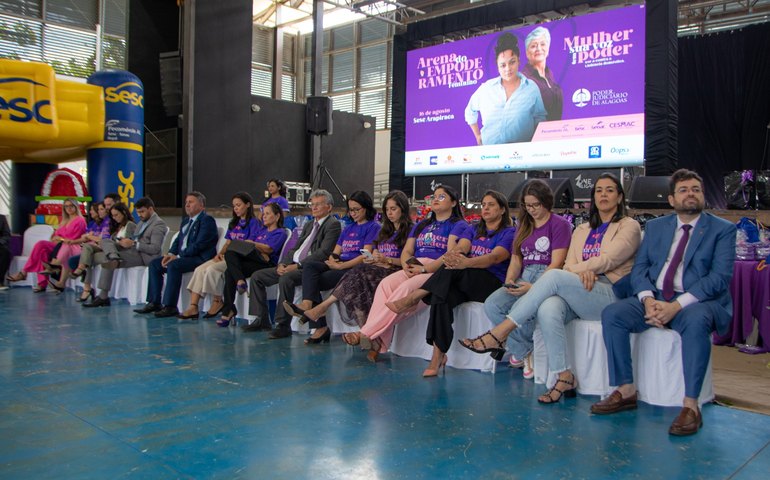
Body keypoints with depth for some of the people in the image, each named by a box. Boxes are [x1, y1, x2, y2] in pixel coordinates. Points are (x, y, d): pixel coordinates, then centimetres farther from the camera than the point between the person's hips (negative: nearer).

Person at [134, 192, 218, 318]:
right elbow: (178, 240, 21)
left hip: (200, 258, -10)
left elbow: (199, 245, -19)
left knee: (173, 265, -31)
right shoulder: (185, 221, 22)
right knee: (154, 264, 0)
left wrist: (178, 257, -19)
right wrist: (170, 254, -1)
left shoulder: (207, 220, -9)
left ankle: (170, 306, -27)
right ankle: (154, 303, 0)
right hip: (183, 256, 10)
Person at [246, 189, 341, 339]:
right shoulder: (309, 225, 24)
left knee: (286, 279, -36)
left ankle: (283, 325, -26)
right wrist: (283, 263, 0)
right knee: (257, 276, 2)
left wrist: (297, 265, -19)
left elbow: (323, 253, -16)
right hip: (293, 265, 9)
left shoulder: (333, 225, -4)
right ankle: (261, 319, 7)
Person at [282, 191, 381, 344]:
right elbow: (335, 252, 20)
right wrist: (332, 261, -4)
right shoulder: (348, 228, 27)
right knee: (309, 265, -23)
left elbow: (366, 256, -9)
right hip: (339, 266, 7)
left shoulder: (373, 227, 3)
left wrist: (341, 266, -16)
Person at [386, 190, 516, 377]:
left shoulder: (509, 233, 3)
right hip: (465, 284, 4)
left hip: (493, 284, -4)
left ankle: (413, 298, -25)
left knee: (453, 269, -33)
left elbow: (495, 257, -17)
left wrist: (465, 263, -35)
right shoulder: (472, 230, 22)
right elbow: (459, 250, 5)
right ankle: (438, 355, -32)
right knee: (441, 296, -31)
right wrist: (451, 257, -22)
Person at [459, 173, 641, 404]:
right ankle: (564, 377, -27)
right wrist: (583, 272, -11)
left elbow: (608, 260, -5)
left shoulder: (629, 226, 10)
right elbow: (569, 265, 11)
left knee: (554, 276, -32)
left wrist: (578, 268, -5)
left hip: (610, 294, -4)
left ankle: (498, 335, -32)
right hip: (576, 294, 4)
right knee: (548, 309, -33)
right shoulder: (582, 230, 25)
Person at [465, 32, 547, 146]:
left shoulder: (532, 88, 8)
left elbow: (539, 118, 15)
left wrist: (535, 142, 2)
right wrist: (478, 136, 16)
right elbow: (470, 111, 22)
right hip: (490, 149, 0)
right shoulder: (486, 88, 9)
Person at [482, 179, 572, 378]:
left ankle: (519, 351, -6)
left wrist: (534, 287, -22)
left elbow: (557, 263, -9)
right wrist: (509, 282, -5)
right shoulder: (524, 226, 23)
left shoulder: (560, 224, 2)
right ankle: (525, 352, -11)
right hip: (524, 278, 6)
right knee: (492, 304, -23)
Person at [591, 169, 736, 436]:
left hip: (698, 302, -4)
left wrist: (677, 305, -22)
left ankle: (690, 405, -29)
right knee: (612, 314, -21)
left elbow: (720, 276, -10)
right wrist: (648, 300, -14)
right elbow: (639, 269, 8)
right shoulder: (655, 227, 16)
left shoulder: (722, 230, 3)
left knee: (696, 321, -38)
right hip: (654, 298, 4)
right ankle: (625, 391, -13)